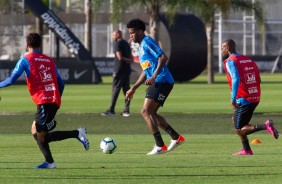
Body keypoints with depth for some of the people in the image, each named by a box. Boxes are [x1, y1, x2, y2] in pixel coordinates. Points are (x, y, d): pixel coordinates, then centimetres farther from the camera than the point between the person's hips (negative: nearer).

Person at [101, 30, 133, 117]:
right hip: (127, 69, 8)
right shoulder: (126, 44, 17)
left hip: (119, 70, -8)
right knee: (126, 89, 7)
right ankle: (126, 110, 3)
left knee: (115, 89, -5)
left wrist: (126, 60, -3)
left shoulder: (117, 43, -8)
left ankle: (111, 110, -6)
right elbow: (131, 59, 17)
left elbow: (120, 57, -17)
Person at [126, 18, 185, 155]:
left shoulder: (147, 42, -7)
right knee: (150, 113, 15)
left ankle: (160, 146, -16)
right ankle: (176, 138, 19)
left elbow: (163, 57, -20)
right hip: (156, 83, 10)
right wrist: (133, 89, 26)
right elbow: (146, 72, 29)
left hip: (162, 81, -10)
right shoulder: (141, 47, 23)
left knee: (145, 112, -14)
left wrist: (154, 76, -27)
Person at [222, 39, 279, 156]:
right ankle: (246, 150, 19)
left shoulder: (230, 62, -7)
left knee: (239, 130, -1)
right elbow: (258, 79, 16)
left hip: (243, 100, -8)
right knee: (235, 119, 24)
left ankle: (265, 126, -21)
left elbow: (236, 79, -23)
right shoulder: (248, 60, 16)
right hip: (255, 98, 8)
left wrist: (233, 99, -25)